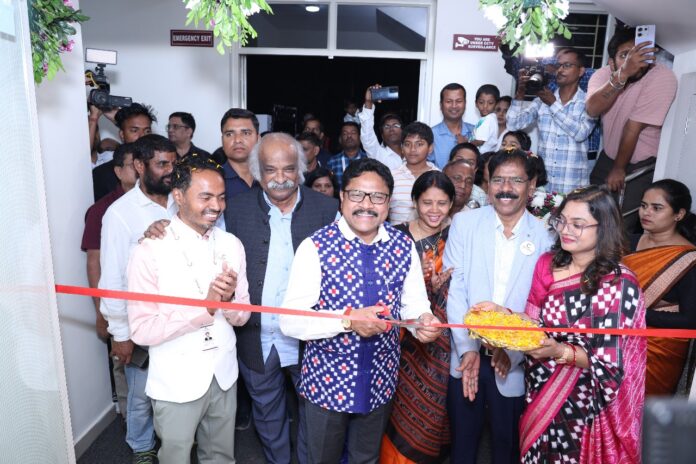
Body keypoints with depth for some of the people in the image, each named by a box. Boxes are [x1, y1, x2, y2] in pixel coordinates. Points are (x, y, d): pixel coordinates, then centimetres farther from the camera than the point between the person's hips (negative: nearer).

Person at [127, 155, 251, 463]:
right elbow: (142, 330, -18)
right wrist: (205, 306, -27)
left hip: (224, 376, 4)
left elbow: (242, 317, 2)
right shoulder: (150, 252, -16)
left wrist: (229, 299, -21)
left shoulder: (232, 245, -2)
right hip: (176, 383, -4)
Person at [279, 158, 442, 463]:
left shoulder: (404, 247, -5)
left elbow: (414, 304, 2)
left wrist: (423, 322, -20)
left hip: (380, 380, 3)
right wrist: (348, 319, -32)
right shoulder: (316, 247, -17)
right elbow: (290, 321, -20)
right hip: (327, 378, -3)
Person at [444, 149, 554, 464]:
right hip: (466, 356, 1)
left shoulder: (544, 236, -4)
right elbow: (454, 288, -8)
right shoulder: (464, 223, -4)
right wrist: (467, 348, -14)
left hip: (514, 362, 0)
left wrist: (512, 351, -15)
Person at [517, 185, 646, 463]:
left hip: (579, 404, -5)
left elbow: (609, 363, -18)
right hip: (537, 393, 5)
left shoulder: (620, 284, -20)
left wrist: (560, 352, -32)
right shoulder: (547, 263, -4)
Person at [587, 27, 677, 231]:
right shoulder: (604, 74, -11)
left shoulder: (663, 77, -23)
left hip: (641, 166, -4)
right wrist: (623, 74, -45)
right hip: (609, 156, 4)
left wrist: (619, 169, -16)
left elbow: (633, 127, -21)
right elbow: (592, 110, -33)